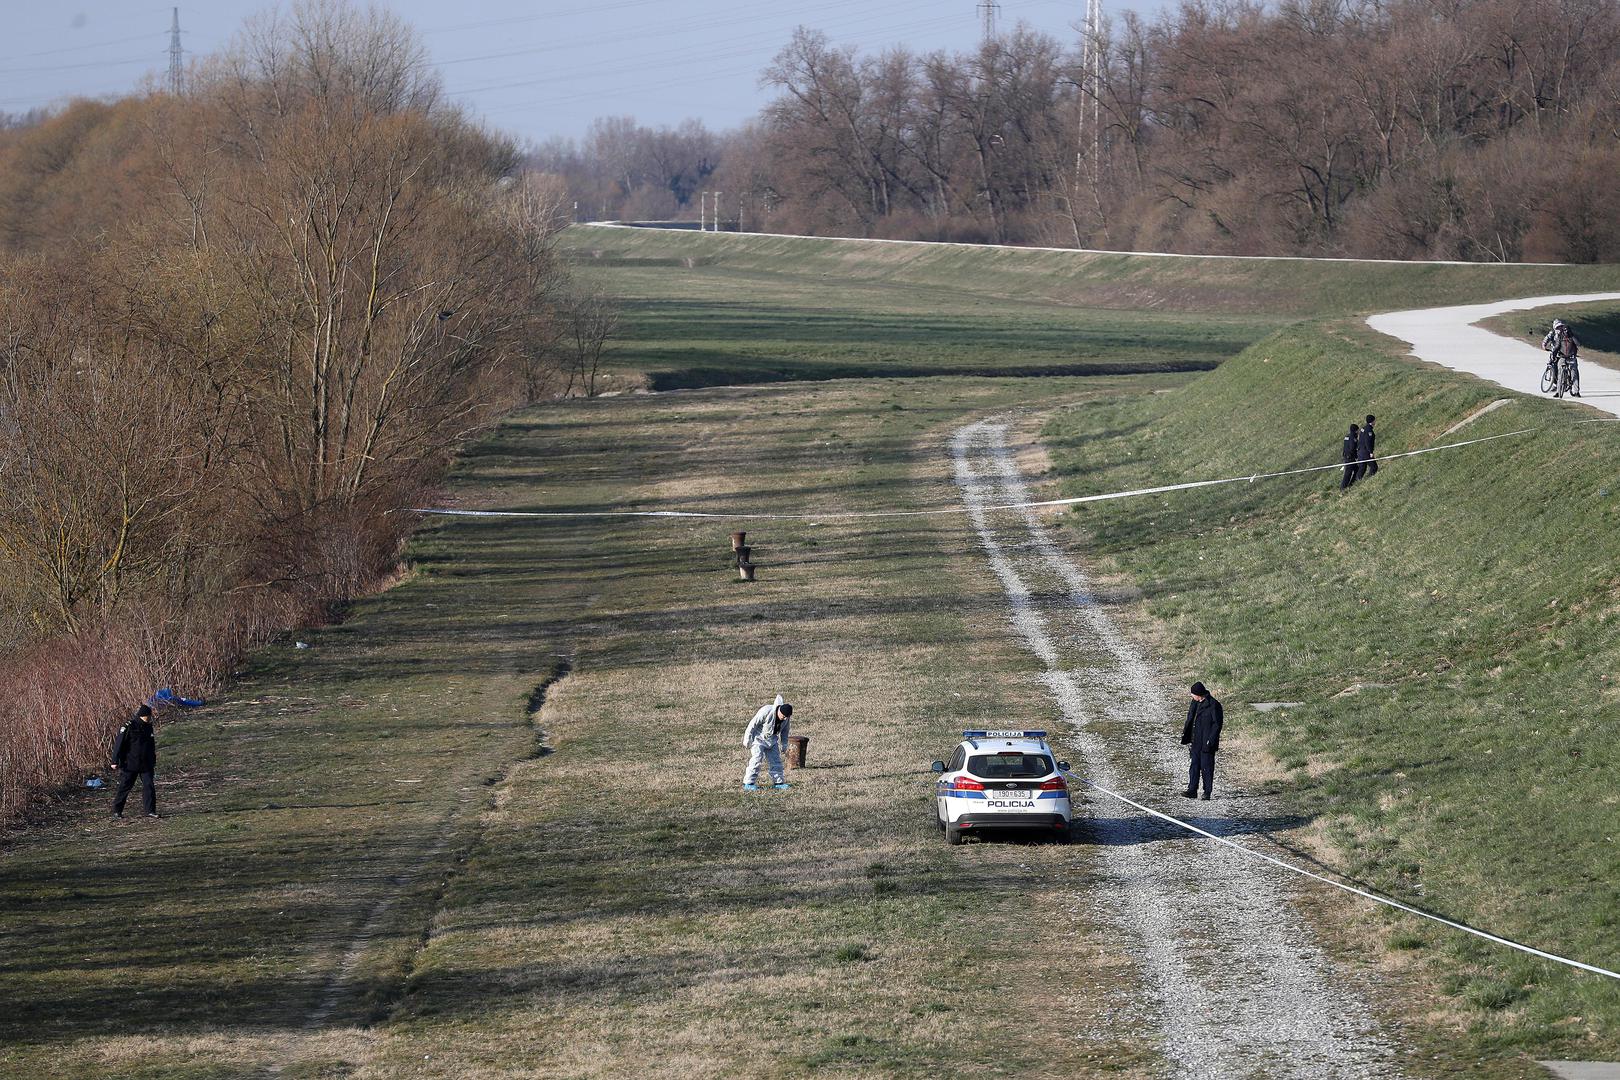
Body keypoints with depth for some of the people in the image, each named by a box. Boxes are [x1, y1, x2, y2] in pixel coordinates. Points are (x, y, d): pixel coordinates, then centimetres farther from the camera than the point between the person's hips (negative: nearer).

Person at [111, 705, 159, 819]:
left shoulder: (148, 727, 10)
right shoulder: (129, 727, -11)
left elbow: (152, 746, 22)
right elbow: (119, 744, -12)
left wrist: (153, 761, 25)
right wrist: (115, 761, -14)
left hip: (146, 765, 5)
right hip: (130, 764, -5)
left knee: (149, 786, -4)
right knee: (124, 787, 2)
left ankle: (150, 811, 0)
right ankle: (117, 811, 13)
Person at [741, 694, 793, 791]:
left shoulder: (786, 718, -8)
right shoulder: (766, 711, -30)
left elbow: (784, 731, 10)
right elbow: (753, 724, -22)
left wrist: (784, 744, 13)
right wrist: (747, 739, -18)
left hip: (772, 740, 6)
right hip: (758, 738, -6)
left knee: (776, 760, 5)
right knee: (756, 759, -16)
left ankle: (778, 782, 15)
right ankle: (748, 783, -14)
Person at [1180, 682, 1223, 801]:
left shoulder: (1213, 705, -14)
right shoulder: (1195, 703, 9)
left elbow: (1217, 724, -13)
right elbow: (1190, 720, 18)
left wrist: (1210, 741, -17)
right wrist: (1186, 736, 14)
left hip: (1207, 742, -7)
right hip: (1196, 742, 7)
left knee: (1206, 767, -2)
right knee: (1194, 766, 6)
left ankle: (1207, 792, 5)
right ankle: (1192, 790, 9)